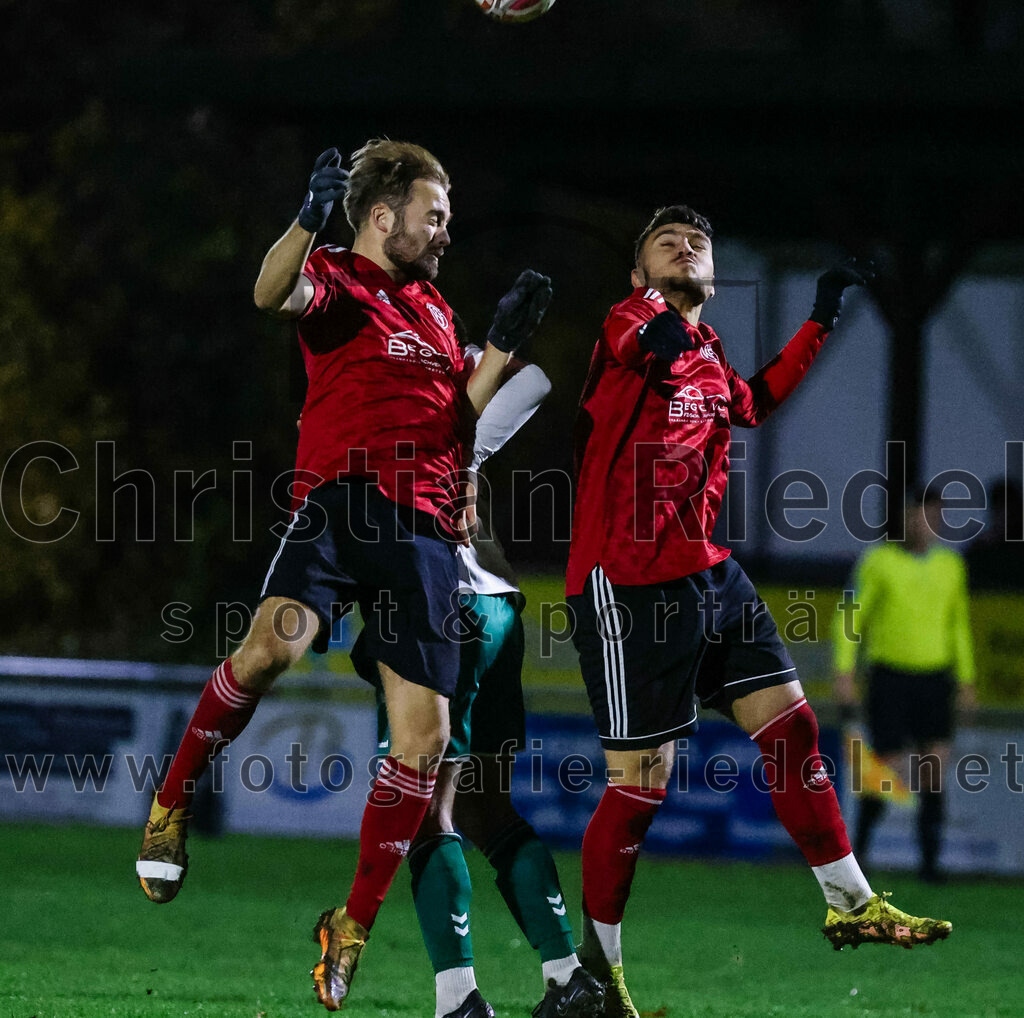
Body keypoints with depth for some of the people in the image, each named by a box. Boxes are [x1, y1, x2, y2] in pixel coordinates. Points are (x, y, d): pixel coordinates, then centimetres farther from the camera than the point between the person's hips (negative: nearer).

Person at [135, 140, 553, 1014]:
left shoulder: (435, 309, 26)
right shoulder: (337, 278, 6)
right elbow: (274, 293, -16)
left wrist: (504, 342, 16)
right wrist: (311, 219, -33)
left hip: (424, 531, 6)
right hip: (339, 500, -6)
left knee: (424, 737, -3)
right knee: (274, 641, -33)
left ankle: (354, 928, 10)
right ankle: (174, 802, -10)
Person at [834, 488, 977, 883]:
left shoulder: (950, 564, 7)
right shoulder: (878, 561, -5)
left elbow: (958, 624, 18)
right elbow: (849, 620, -3)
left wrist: (965, 680, 14)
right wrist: (844, 673, -13)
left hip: (934, 678, 3)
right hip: (888, 675, -3)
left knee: (935, 767, -8)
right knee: (890, 770, -7)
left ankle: (930, 858, -2)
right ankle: (859, 841, 16)